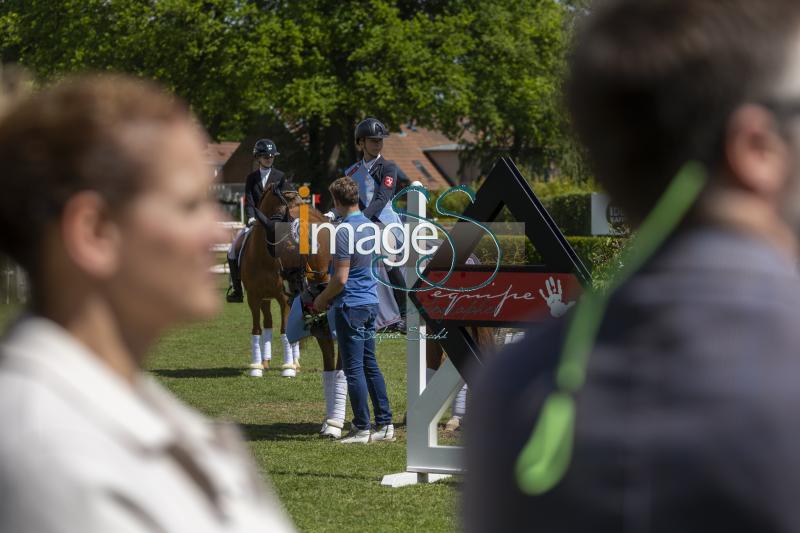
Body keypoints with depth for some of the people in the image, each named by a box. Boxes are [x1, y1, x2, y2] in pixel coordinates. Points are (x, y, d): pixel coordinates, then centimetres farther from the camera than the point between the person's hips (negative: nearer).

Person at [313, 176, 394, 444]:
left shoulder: (344, 232, -19)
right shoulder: (368, 225, 9)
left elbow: (341, 278, -19)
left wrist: (322, 299, -2)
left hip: (350, 306, -8)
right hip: (370, 302, 8)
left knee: (354, 369, -2)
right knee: (370, 364, 14)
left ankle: (362, 428, 0)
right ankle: (385, 424, 14)